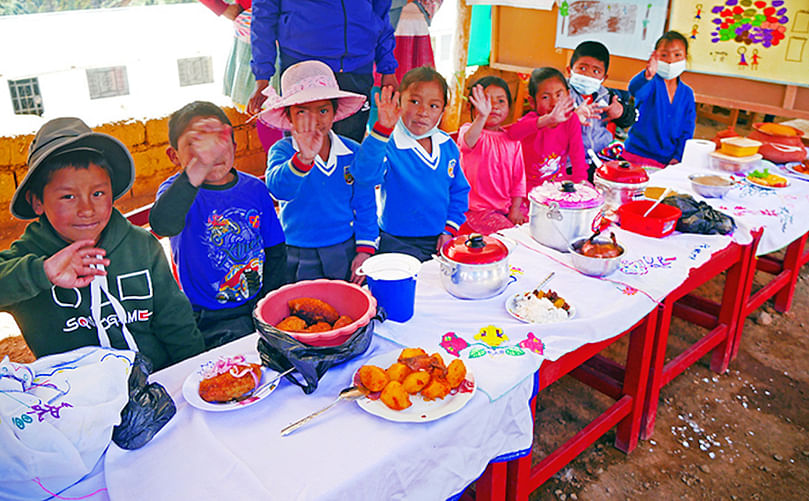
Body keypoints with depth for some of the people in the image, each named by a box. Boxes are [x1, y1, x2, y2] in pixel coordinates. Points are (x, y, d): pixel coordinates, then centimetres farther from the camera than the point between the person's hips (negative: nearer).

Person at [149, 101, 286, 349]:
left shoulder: (254, 188, 5)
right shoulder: (175, 189, -8)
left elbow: (275, 252, 12)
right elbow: (162, 225, -34)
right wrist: (199, 166, -49)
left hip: (259, 304, 4)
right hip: (210, 318, -4)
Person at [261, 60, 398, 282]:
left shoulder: (353, 152, -4)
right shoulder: (282, 150, -11)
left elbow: (365, 205, 1)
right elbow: (278, 188, -32)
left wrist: (365, 249, -8)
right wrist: (303, 159, -50)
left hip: (346, 253, 2)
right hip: (299, 259, -2)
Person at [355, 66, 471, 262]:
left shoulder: (448, 146, 2)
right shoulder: (390, 146, -17)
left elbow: (459, 191, 14)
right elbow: (366, 174, -39)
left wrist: (449, 229, 5)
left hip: (439, 241, 5)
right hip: (398, 244, -5)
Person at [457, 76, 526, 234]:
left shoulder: (512, 140, 8)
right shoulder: (468, 130, -6)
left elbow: (518, 177, 8)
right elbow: (468, 141, -33)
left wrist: (515, 210, -3)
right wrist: (482, 116, -51)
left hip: (508, 206, 5)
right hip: (478, 209, -5)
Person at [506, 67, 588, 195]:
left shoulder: (571, 119, -7)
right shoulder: (532, 119, -18)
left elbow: (577, 151, -10)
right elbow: (511, 133, -41)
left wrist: (581, 179, -25)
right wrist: (547, 120, -53)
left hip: (560, 180, 4)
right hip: (531, 183, -4)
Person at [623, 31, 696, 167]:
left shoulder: (687, 93, 9)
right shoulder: (652, 82, -5)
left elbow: (687, 131, 11)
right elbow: (635, 89, -29)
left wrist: (677, 157, -3)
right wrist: (647, 76, -51)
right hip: (638, 154, -4)